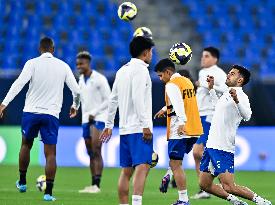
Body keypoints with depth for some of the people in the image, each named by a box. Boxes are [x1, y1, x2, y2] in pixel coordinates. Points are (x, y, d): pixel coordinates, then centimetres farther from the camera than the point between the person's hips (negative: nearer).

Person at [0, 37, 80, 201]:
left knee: (26, 145, 23)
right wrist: (75, 107, 25)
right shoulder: (63, 66, 4)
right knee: (50, 153, -1)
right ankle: (49, 192, -9)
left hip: (31, 111, 0)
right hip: (52, 114, 0)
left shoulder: (33, 63, -2)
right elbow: (77, 91, 6)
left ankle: (22, 182, 31)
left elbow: (19, 83, -15)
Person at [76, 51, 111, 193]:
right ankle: (93, 185, 9)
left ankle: (97, 185, -16)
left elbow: (108, 100, -11)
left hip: (99, 118, -7)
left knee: (96, 151, -14)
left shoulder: (99, 79, -10)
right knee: (91, 154, 6)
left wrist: (94, 113, -14)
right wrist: (84, 116, 14)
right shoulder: (81, 80, 12)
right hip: (86, 119, 7)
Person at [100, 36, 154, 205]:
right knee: (142, 166, -17)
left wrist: (109, 125, 27)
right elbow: (138, 98, -17)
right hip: (139, 128, -9)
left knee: (126, 171, 10)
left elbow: (113, 99, 21)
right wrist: (145, 125, -19)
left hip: (125, 128, 9)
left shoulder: (122, 70, 18)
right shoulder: (140, 69, -7)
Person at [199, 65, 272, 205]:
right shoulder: (226, 94, 18)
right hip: (211, 146, 9)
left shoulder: (241, 96, -10)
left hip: (223, 149, -9)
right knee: (204, 185, 7)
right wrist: (211, 89, 38)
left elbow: (247, 116, -29)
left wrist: (236, 101, -45)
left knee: (228, 187, -16)